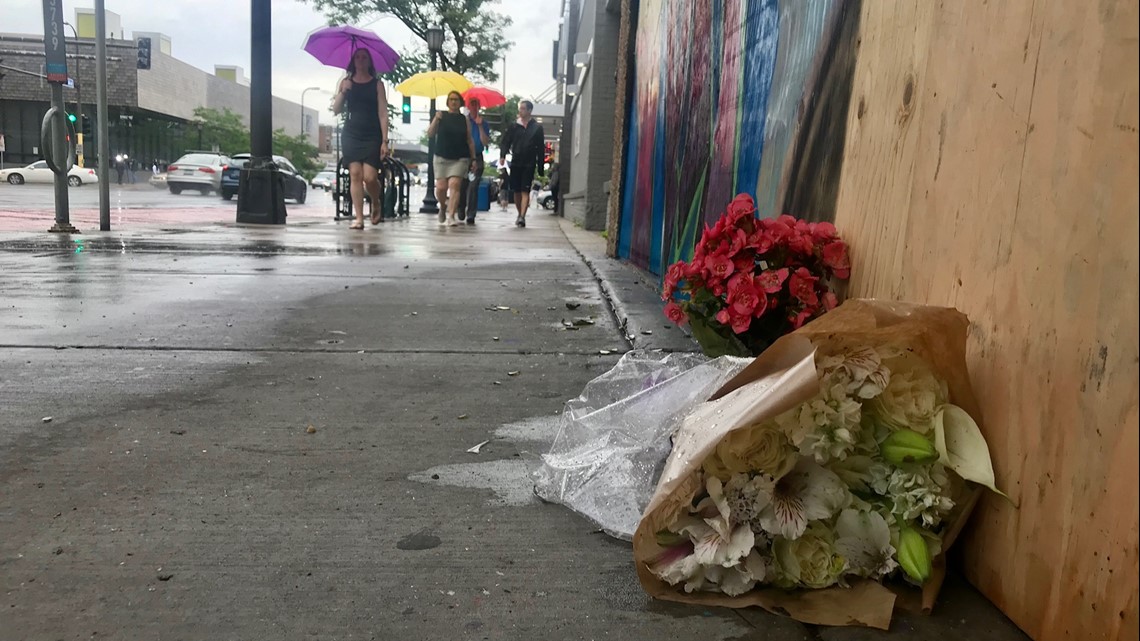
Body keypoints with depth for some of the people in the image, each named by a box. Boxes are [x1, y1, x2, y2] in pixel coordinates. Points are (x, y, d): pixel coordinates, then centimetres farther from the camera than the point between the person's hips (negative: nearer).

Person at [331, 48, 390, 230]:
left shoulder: (377, 84, 4)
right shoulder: (346, 83, 10)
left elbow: (383, 114, 0)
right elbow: (336, 110, 7)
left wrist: (384, 141, -8)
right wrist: (342, 92, -10)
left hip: (372, 136, -2)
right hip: (351, 134, 2)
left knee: (370, 177, -11)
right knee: (355, 174, -5)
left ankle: (376, 203, 21)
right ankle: (359, 218, -3)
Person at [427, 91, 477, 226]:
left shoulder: (465, 119, 9)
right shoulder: (441, 116, 6)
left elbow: (470, 141, 13)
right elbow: (430, 134, 1)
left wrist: (473, 159, 9)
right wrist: (436, 120, -13)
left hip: (460, 159, 0)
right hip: (441, 158, 0)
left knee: (454, 185, -16)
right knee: (441, 187, -6)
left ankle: (450, 216, -20)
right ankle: (443, 207, 25)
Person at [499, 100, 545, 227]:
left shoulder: (537, 128, 5)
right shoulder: (514, 126, 10)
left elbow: (540, 149, 5)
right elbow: (506, 142, 7)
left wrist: (540, 169, 1)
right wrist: (502, 155, -14)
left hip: (529, 164, -3)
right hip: (515, 163, 3)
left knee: (525, 191, -10)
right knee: (516, 192, 7)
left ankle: (522, 217, -17)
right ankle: (520, 214, 23)